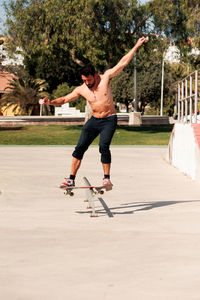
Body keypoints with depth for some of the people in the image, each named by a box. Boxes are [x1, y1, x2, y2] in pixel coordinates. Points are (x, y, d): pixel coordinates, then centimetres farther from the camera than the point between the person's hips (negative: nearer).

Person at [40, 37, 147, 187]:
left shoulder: (106, 77, -8)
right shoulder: (81, 89, -1)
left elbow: (123, 63, -7)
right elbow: (64, 99, 6)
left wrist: (136, 46, -7)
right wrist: (51, 102, -13)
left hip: (109, 120, -4)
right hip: (94, 120, 4)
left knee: (104, 146, -22)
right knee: (80, 148, -2)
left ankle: (107, 178, -10)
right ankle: (71, 179, 6)